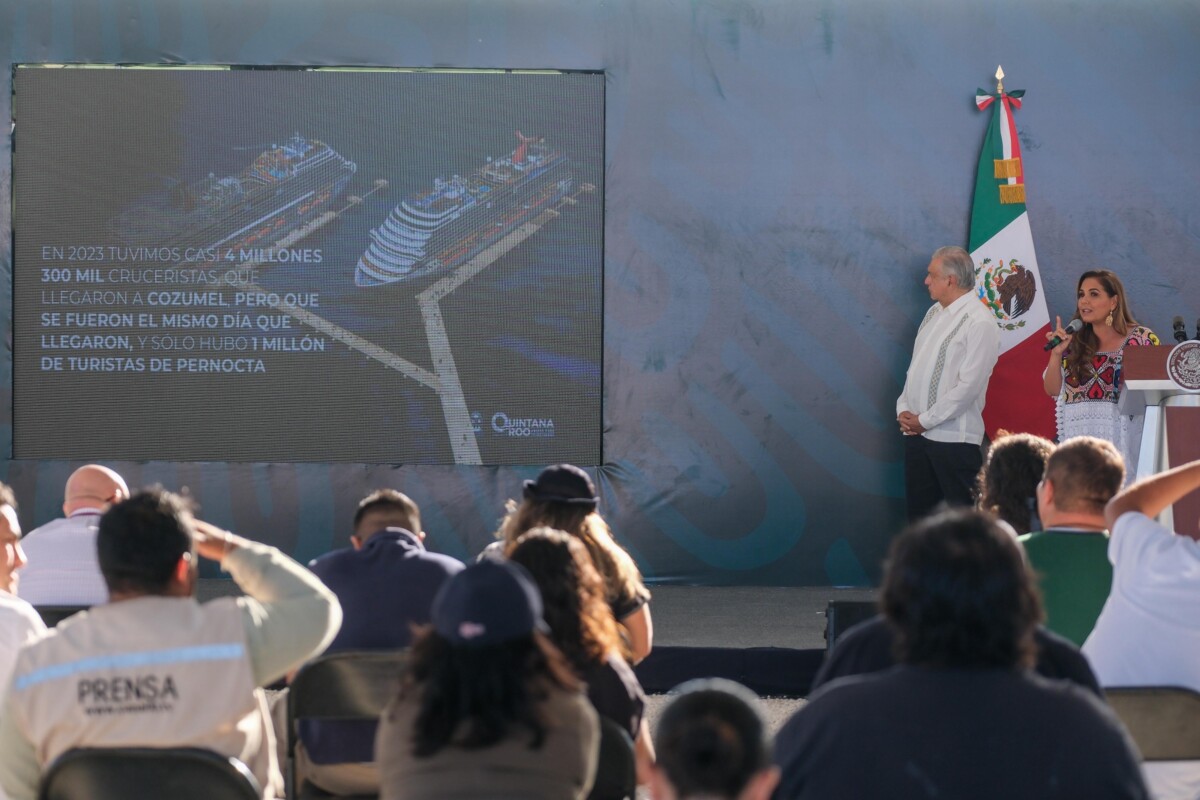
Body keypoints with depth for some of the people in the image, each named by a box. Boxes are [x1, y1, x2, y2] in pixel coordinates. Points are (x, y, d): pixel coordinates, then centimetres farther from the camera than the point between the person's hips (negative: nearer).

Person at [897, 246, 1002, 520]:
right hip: (917, 433, 8)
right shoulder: (934, 313, 14)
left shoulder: (979, 322, -13)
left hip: (954, 437, -8)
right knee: (919, 514, 11)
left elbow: (968, 387, -17)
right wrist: (903, 409, 3)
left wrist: (925, 420, -13)